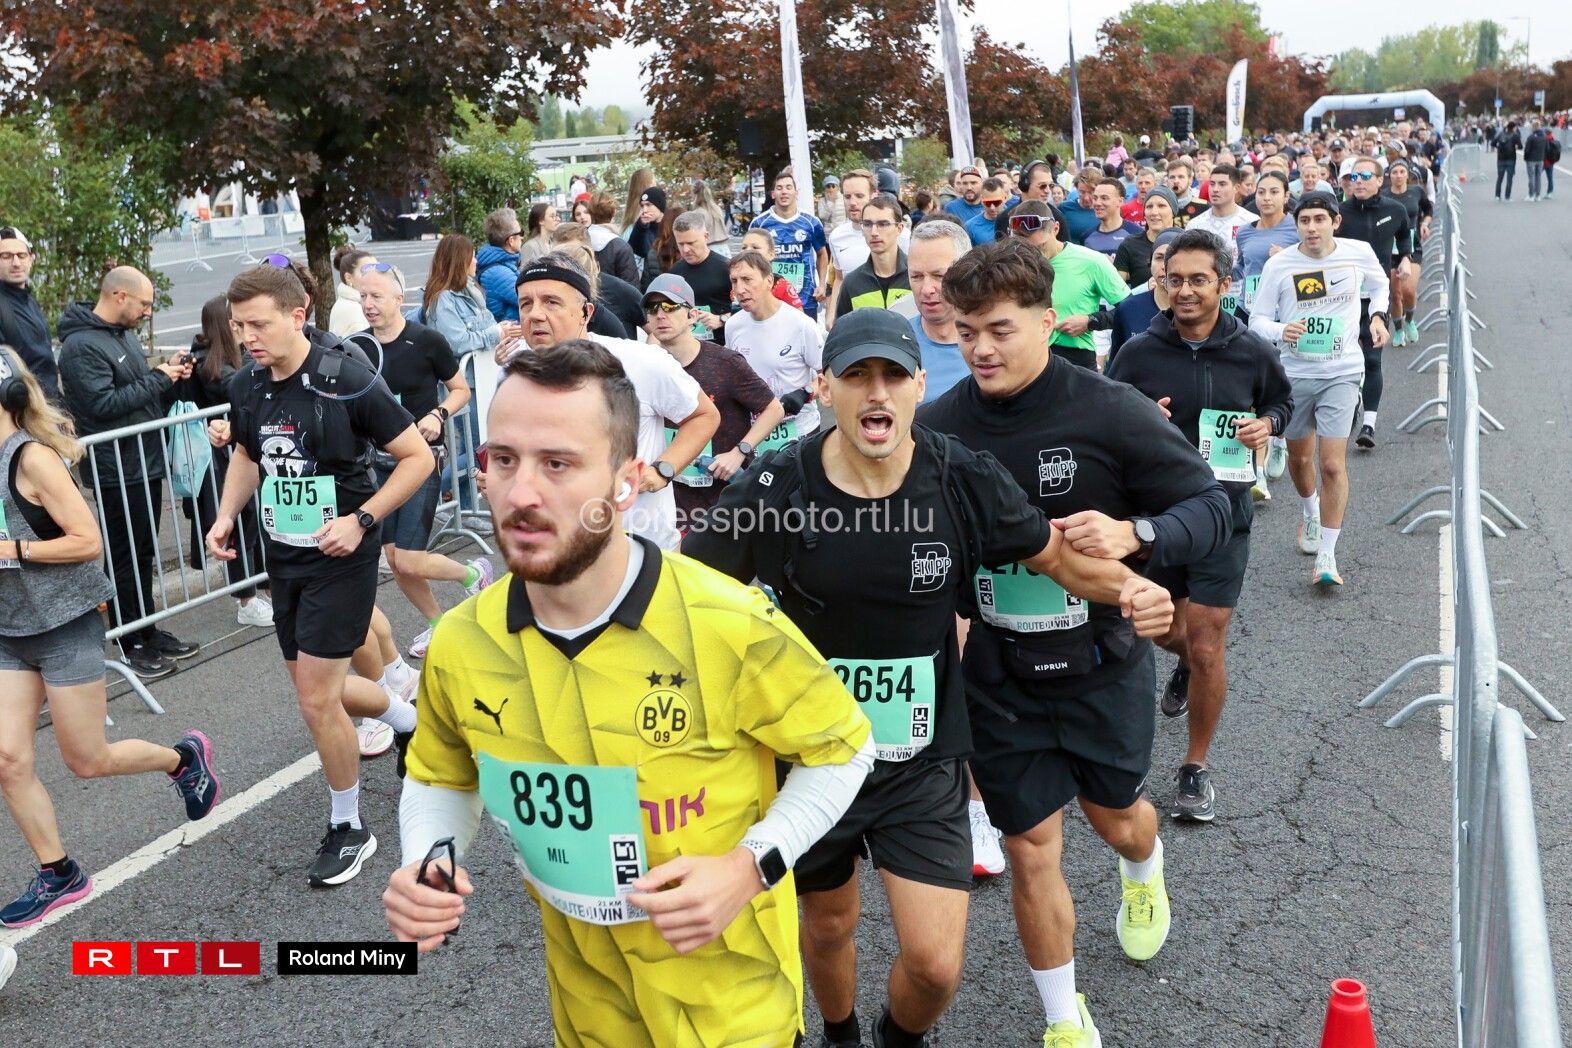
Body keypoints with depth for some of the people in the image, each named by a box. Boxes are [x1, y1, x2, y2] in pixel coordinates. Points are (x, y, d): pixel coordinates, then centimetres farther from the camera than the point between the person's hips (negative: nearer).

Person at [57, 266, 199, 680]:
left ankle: (148, 630, 28)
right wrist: (159, 379, -18)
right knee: (124, 559, 1)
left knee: (143, 553, 17)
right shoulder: (81, 346, -16)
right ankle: (130, 645, 11)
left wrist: (170, 373, 1)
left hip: (146, 462, 9)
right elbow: (103, 404, -24)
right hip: (116, 470, -9)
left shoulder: (126, 334, 12)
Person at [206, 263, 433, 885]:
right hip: (283, 556, 7)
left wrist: (361, 520, -22)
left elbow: (417, 457, -14)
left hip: (339, 558, -7)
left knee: (316, 696, -7)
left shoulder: (347, 381, -19)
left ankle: (348, 828, 13)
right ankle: (409, 719, 45)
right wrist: (226, 516, 3)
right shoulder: (245, 387, 0)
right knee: (320, 688, 16)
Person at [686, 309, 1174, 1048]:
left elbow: (1058, 556, 1)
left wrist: (1127, 586, -21)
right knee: (828, 925, 22)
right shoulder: (774, 488, -17)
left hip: (923, 762, 0)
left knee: (935, 964, -4)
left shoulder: (965, 480, -14)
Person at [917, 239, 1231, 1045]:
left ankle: (1144, 873, 64)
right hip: (999, 679, 1)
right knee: (1031, 849, 7)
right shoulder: (936, 426, -13)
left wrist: (1133, 534, -32)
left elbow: (1210, 507, -13)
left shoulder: (1112, 412, -18)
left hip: (1101, 667, 0)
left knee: (1114, 816, 24)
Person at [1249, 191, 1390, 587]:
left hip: (1341, 373, -1)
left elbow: (1379, 284, 20)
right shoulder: (1278, 265, -8)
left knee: (1332, 464, -11)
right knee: (1299, 458, 17)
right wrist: (1282, 331, -26)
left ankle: (1326, 556, -2)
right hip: (1293, 373, 1)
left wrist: (1377, 315, 3)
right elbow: (1257, 320, -6)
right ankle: (1311, 514, 50)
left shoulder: (1359, 253, -3)